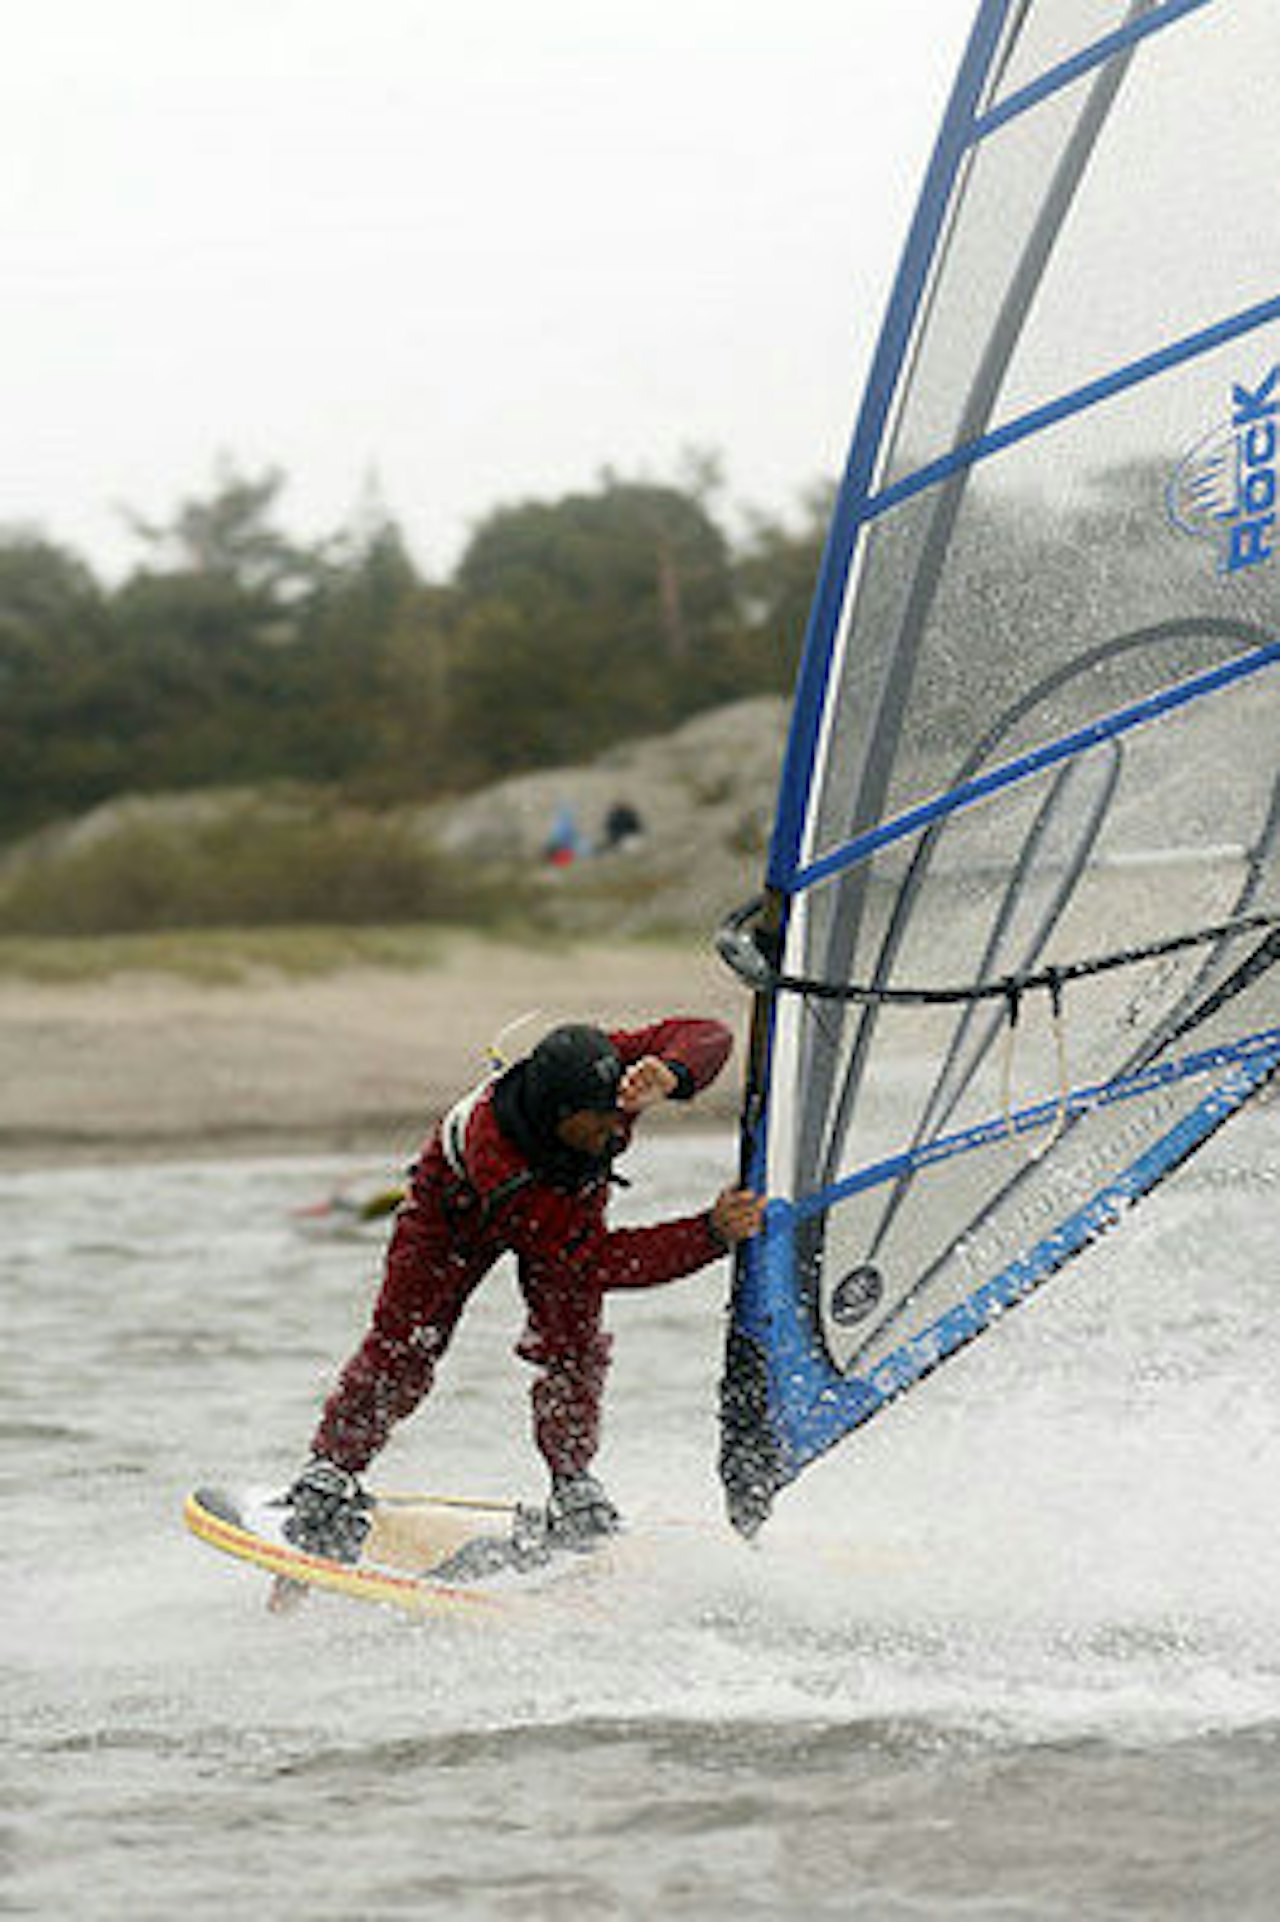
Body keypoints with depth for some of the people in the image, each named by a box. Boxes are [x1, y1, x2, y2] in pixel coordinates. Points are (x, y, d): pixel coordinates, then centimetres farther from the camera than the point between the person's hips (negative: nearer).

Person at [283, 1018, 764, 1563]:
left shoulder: (597, 1073, -40)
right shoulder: (491, 1155, -49)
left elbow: (710, 1039, -38)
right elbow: (599, 1260, -45)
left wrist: (667, 1078, -61)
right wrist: (711, 1235, -51)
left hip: (572, 1194, 4)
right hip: (458, 1202, -3)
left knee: (572, 1345, -12)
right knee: (405, 1344, -5)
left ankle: (573, 1488, 5)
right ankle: (331, 1473, 13)